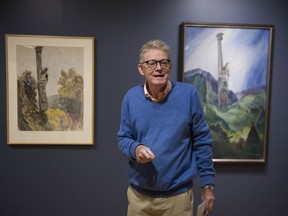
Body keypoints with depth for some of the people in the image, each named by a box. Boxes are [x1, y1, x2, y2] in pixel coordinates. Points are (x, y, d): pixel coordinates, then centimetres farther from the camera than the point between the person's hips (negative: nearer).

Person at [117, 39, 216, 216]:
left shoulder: (188, 94, -10)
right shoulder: (131, 97, -4)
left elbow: (202, 141, -4)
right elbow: (123, 138, 3)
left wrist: (207, 183, -3)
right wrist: (135, 149, -19)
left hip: (178, 194, -1)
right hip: (139, 194, 2)